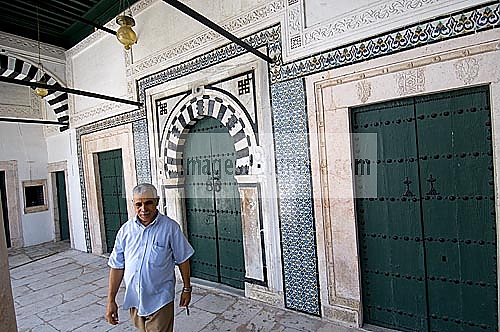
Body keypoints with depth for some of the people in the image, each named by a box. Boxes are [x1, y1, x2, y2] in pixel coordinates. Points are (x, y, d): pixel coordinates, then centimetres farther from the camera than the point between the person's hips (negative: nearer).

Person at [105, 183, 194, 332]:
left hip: (159, 300, -4)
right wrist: (111, 300, 2)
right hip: (134, 300, 4)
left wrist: (187, 289, 2)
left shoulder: (170, 228, -14)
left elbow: (182, 260, -5)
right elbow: (117, 266, 2)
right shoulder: (125, 230, -4)